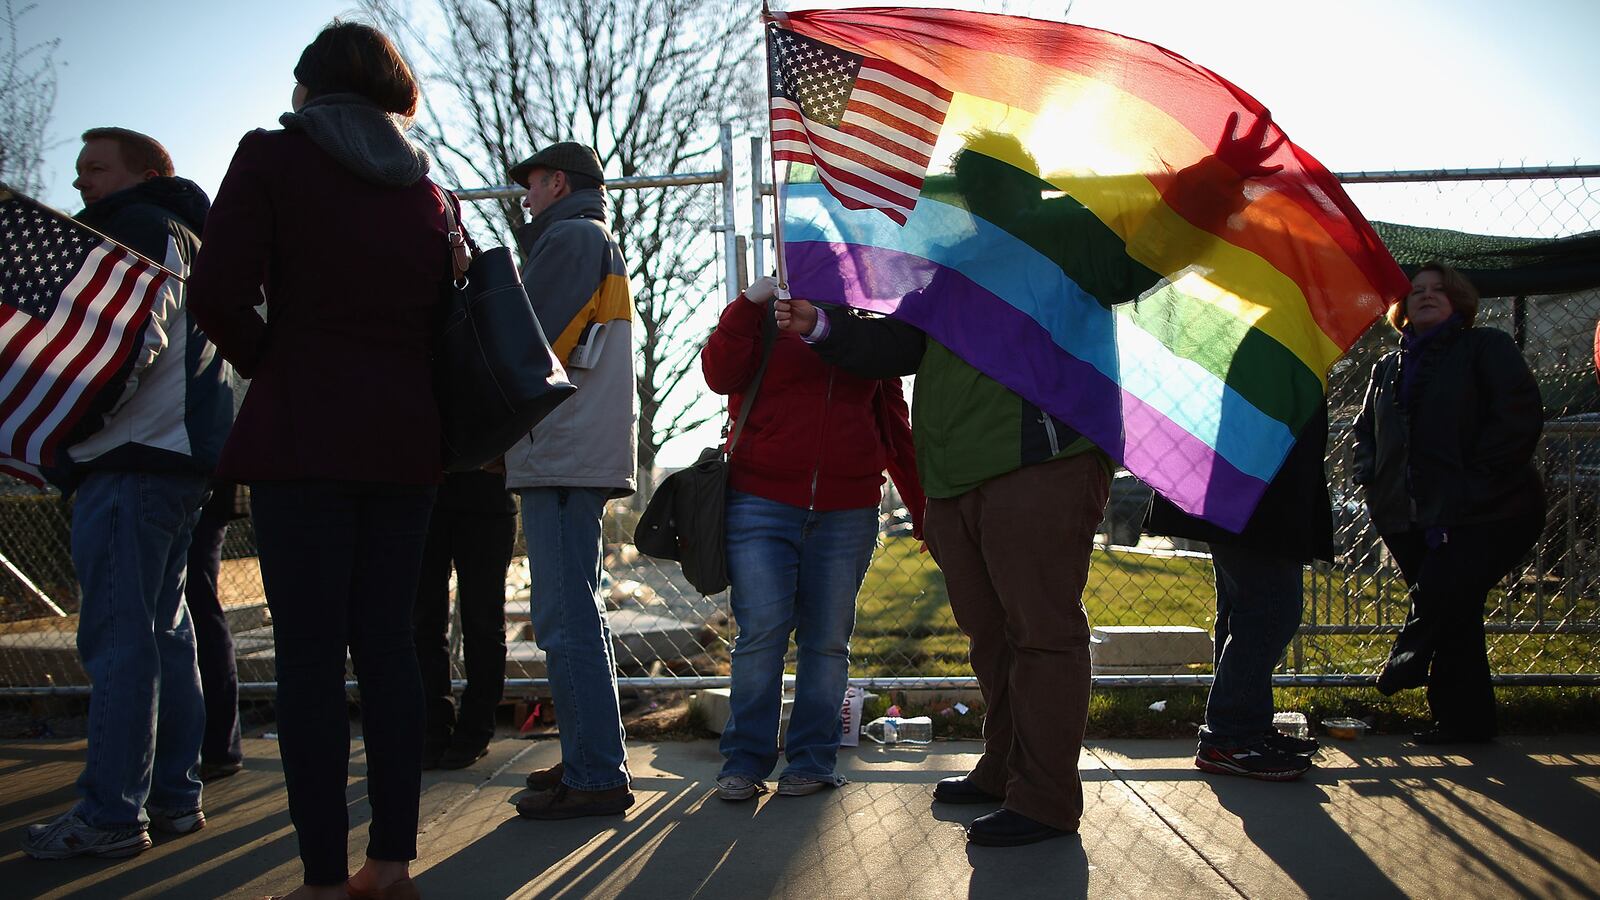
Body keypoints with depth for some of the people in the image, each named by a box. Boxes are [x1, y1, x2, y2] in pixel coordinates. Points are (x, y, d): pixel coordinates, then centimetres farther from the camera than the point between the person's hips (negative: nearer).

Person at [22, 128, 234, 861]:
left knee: (116, 636, -9)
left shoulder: (142, 228, -4)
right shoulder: (180, 238, 26)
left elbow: (139, 338, -19)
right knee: (162, 630, 12)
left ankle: (111, 813, -7)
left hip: (131, 466, -10)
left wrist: (72, 423, -13)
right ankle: (174, 796, 17)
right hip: (176, 458, 10)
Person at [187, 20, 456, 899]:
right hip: (404, 438, 5)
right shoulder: (425, 187, 14)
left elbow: (219, 292, -9)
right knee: (388, 643, 8)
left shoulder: (271, 156, 1)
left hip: (301, 432, -4)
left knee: (308, 654, -2)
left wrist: (264, 361, 6)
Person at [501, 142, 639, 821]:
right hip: (585, 456, 11)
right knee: (576, 615, 15)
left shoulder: (570, 236, -5)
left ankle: (596, 777, -9)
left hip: (561, 456, -11)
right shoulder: (600, 243, 26)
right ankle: (591, 762, 22)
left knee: (565, 619, -10)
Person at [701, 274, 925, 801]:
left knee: (827, 641, 5)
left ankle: (812, 762, 14)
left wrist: (923, 508, 18)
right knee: (761, 634, -7)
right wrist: (749, 302, -11)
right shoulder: (767, 318, 11)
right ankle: (745, 762, 4)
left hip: (847, 515, 3)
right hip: (762, 504, -2)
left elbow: (895, 427, 21)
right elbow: (720, 374, -7)